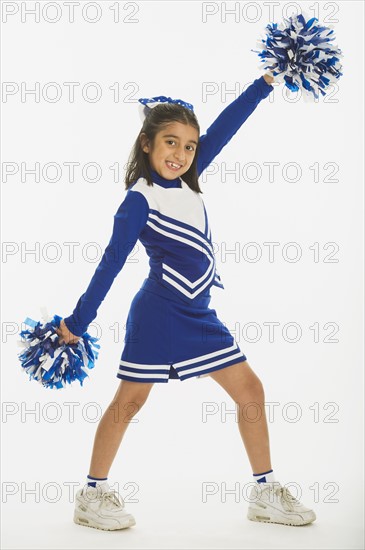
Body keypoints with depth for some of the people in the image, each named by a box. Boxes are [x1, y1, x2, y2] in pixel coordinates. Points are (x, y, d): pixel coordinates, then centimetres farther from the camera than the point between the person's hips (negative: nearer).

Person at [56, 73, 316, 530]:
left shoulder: (185, 181, 6)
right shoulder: (140, 201, -13)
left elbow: (223, 127, 9)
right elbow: (111, 263, -13)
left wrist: (267, 81, 10)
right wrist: (76, 323, -12)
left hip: (199, 315, 8)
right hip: (158, 314, -8)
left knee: (250, 390, 7)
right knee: (130, 399, 2)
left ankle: (265, 493, 17)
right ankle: (92, 495, 17)